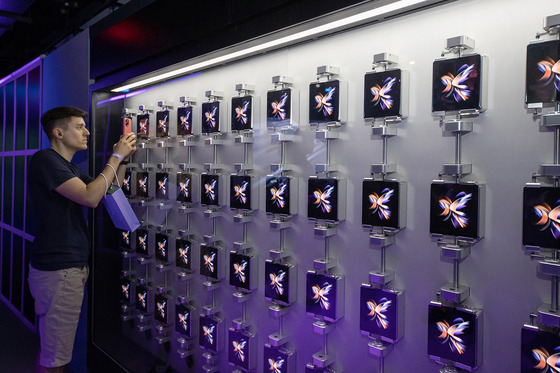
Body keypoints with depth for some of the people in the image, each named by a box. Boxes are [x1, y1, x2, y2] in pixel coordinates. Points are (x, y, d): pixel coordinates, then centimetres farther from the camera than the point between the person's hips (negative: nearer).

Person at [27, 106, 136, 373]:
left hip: (72, 267, 10)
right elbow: (90, 197, -23)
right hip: (58, 270, -10)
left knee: (51, 348, 18)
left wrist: (123, 159, 7)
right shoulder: (45, 160, -13)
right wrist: (116, 156, -14)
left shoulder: (69, 168, 19)